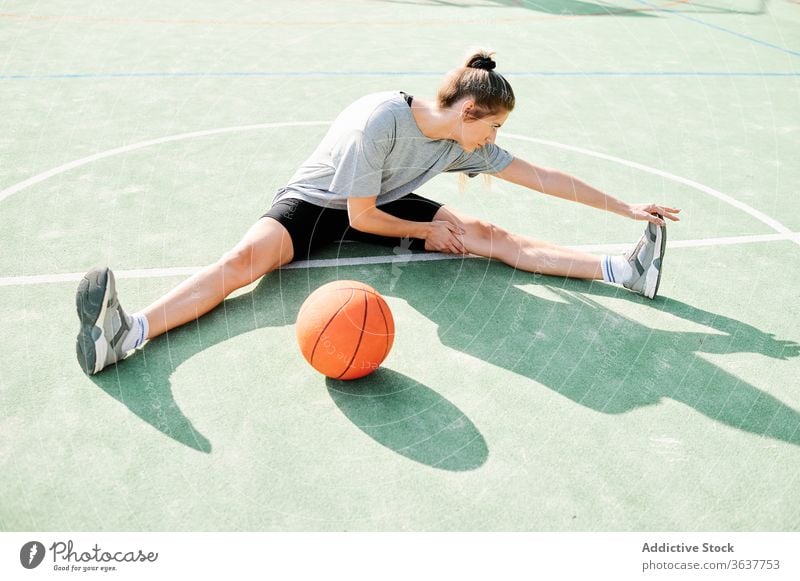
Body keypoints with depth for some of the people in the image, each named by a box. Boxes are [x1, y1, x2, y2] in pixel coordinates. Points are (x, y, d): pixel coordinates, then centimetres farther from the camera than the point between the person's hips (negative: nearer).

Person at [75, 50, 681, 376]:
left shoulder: (465, 145, -11)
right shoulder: (380, 120, -31)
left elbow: (544, 177, -5)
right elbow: (362, 217, -24)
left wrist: (626, 206, -2)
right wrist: (427, 230, -12)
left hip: (383, 204, 5)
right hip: (315, 201, -5)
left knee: (493, 236, -11)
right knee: (247, 257, -33)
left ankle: (624, 269, -15)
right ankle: (128, 334, -48)